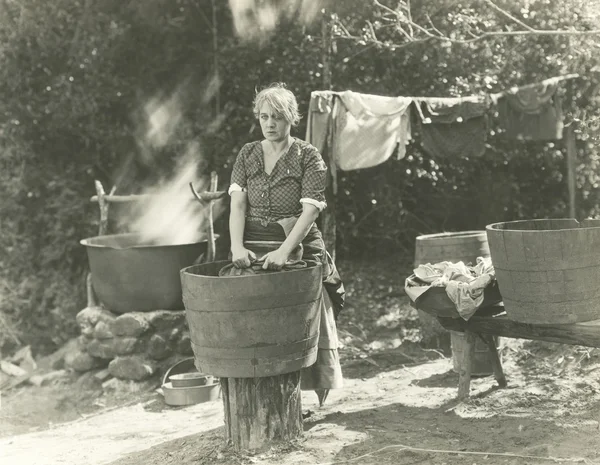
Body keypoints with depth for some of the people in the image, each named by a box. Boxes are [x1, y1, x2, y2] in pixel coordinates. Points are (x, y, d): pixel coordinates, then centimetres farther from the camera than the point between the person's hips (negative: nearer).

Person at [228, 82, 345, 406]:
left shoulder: (308, 156, -3)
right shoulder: (247, 155, 9)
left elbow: (310, 210, -13)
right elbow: (237, 204, -1)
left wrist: (284, 251, -26)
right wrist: (237, 246, -18)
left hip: (299, 249, -3)